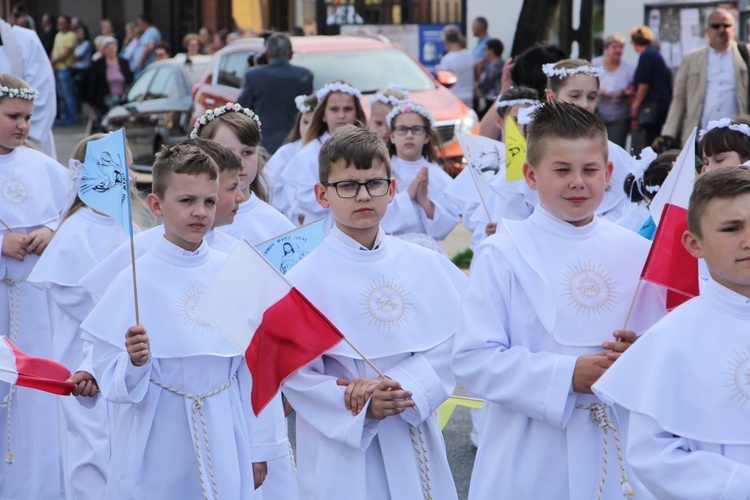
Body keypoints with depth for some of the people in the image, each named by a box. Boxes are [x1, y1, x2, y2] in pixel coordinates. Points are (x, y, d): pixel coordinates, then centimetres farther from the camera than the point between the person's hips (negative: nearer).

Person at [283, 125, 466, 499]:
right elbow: (296, 374, -9)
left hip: (415, 441, 3)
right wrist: (364, 410, -19)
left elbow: (449, 342, -2)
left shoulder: (425, 265, 3)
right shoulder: (306, 278, -7)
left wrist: (400, 384, -17)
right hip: (343, 446, -3)